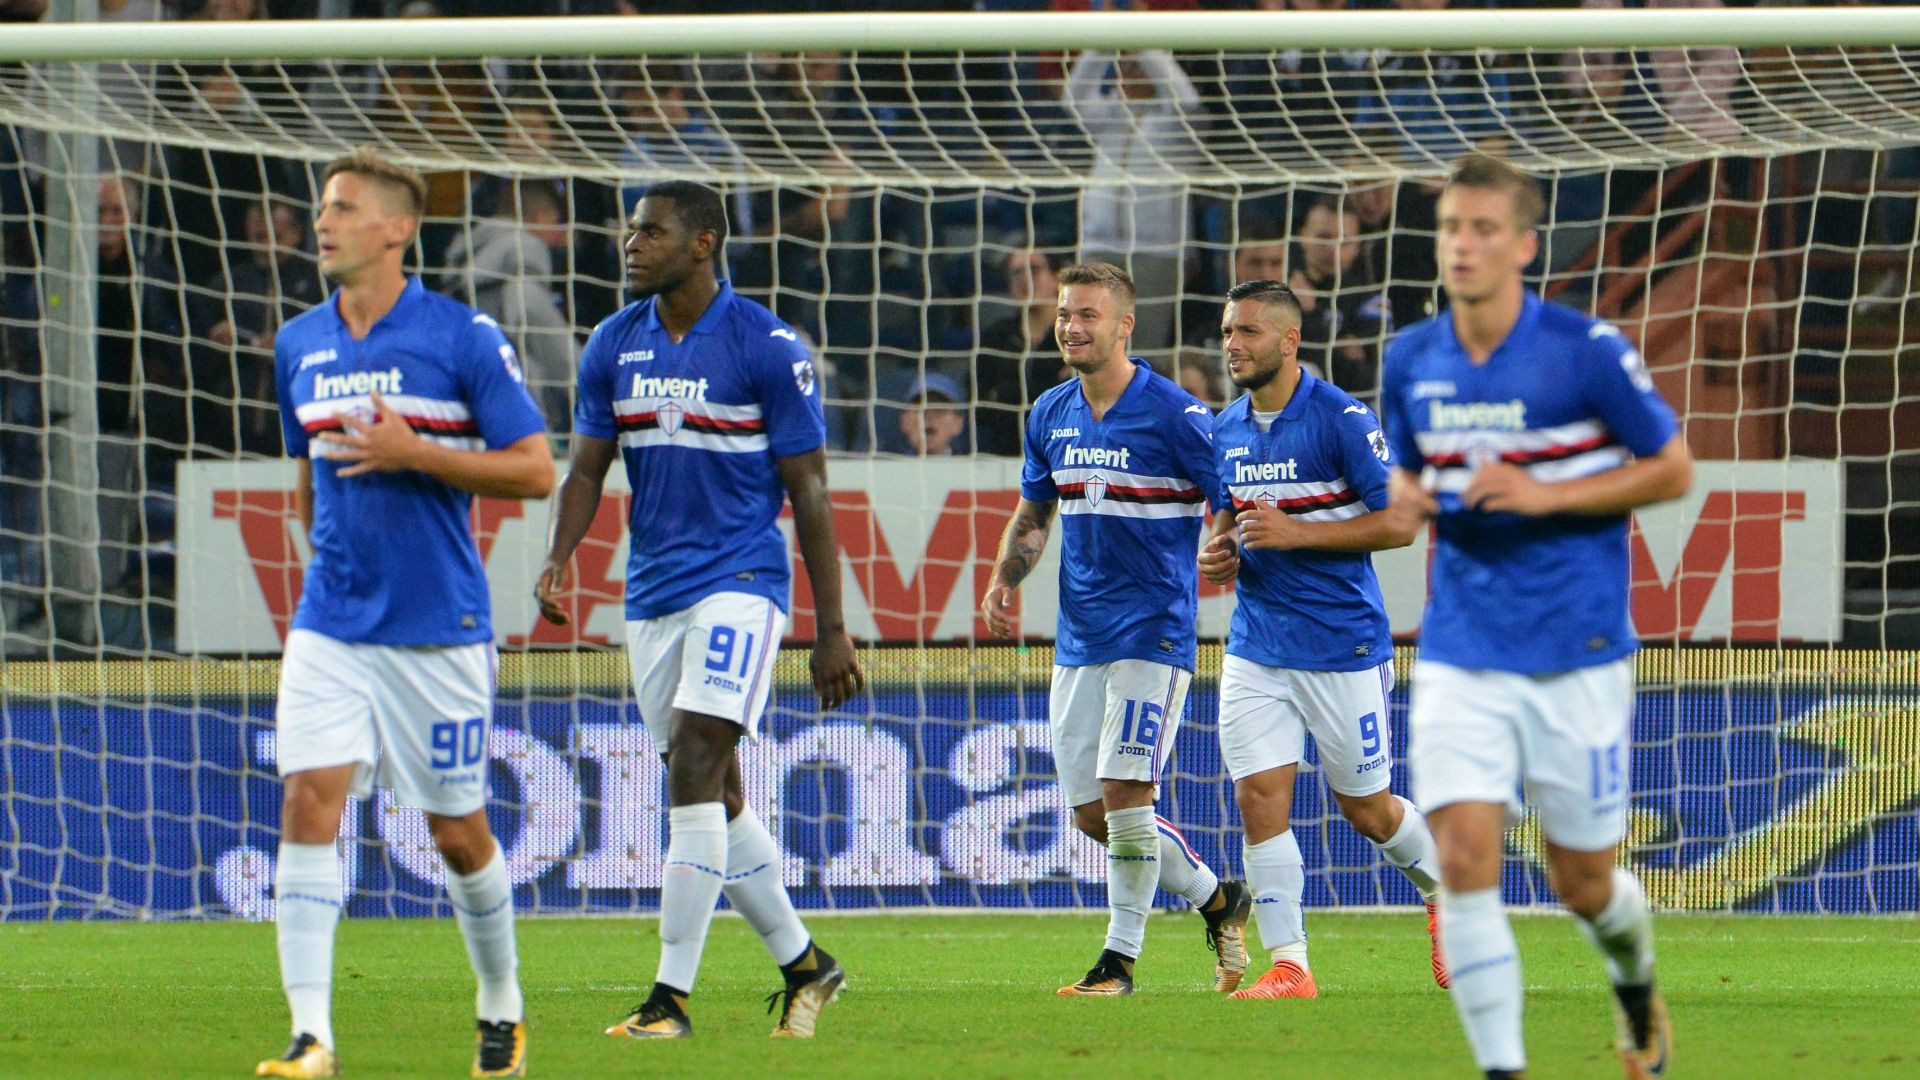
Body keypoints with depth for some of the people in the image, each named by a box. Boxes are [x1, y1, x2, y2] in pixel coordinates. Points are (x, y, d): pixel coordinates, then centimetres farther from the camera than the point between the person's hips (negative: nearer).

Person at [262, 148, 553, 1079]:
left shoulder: (463, 339, -7)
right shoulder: (299, 347, 8)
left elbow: (535, 470, -9)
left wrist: (413, 453, -17)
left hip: (439, 628, -3)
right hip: (331, 626, 3)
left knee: (457, 831, 7)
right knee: (308, 801, -14)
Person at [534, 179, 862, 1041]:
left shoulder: (768, 349, -8)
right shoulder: (613, 346, 7)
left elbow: (809, 493, -5)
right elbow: (587, 467, 10)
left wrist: (832, 632, -6)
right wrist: (559, 559, -10)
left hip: (740, 580, -6)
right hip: (653, 588, 6)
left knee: (694, 777, -17)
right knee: (712, 797, 10)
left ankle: (671, 995, -17)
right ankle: (803, 965, 26)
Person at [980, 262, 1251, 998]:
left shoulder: (1173, 415, -9)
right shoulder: (1051, 415, 10)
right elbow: (1033, 514, 21)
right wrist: (1004, 580, 6)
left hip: (1153, 627, -7)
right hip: (1078, 633, 7)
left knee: (1123, 792, -13)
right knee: (1091, 812, 6)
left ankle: (1121, 959, -3)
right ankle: (1217, 902, 25)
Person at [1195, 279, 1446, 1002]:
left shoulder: (1343, 419, -12)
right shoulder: (1225, 431, 8)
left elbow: (1400, 524, -14)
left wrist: (1294, 533, -20)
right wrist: (1217, 550, 1)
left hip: (1344, 645, -5)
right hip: (1256, 645, 5)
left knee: (1367, 810, 6)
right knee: (1259, 798, -7)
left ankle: (1446, 889, 34)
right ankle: (1287, 964, -4)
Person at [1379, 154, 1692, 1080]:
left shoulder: (1589, 352, -10)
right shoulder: (1411, 362, 2)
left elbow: (1672, 470, -4)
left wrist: (1547, 494, -16)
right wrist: (1404, 500, -7)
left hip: (1577, 656, -2)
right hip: (1462, 656, 2)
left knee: (1582, 882, 8)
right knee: (1464, 855, -15)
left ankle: (1636, 981, 42)